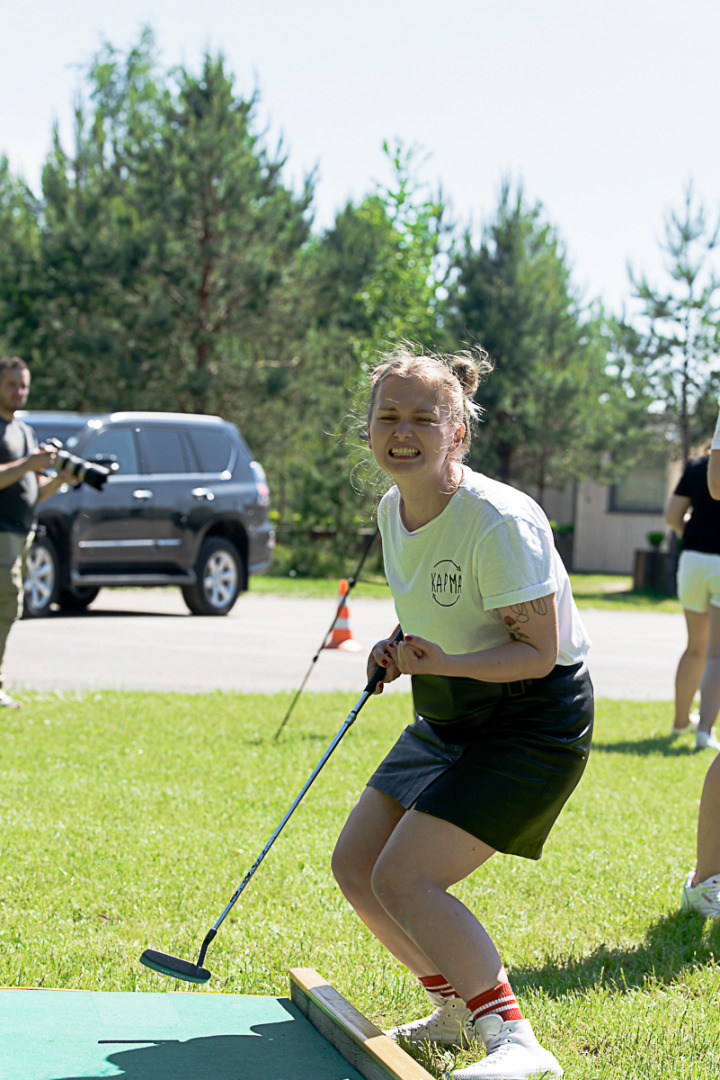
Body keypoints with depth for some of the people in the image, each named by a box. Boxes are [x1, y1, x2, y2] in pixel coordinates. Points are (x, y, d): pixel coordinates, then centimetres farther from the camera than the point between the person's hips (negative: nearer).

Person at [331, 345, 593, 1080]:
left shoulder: (499, 520, -24)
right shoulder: (393, 510, 2)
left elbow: (538, 651, -23)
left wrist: (446, 662, -36)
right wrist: (401, 652, -1)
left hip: (534, 722, -9)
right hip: (450, 717, 9)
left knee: (403, 878, -19)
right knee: (354, 867, 7)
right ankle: (456, 1009, 26)